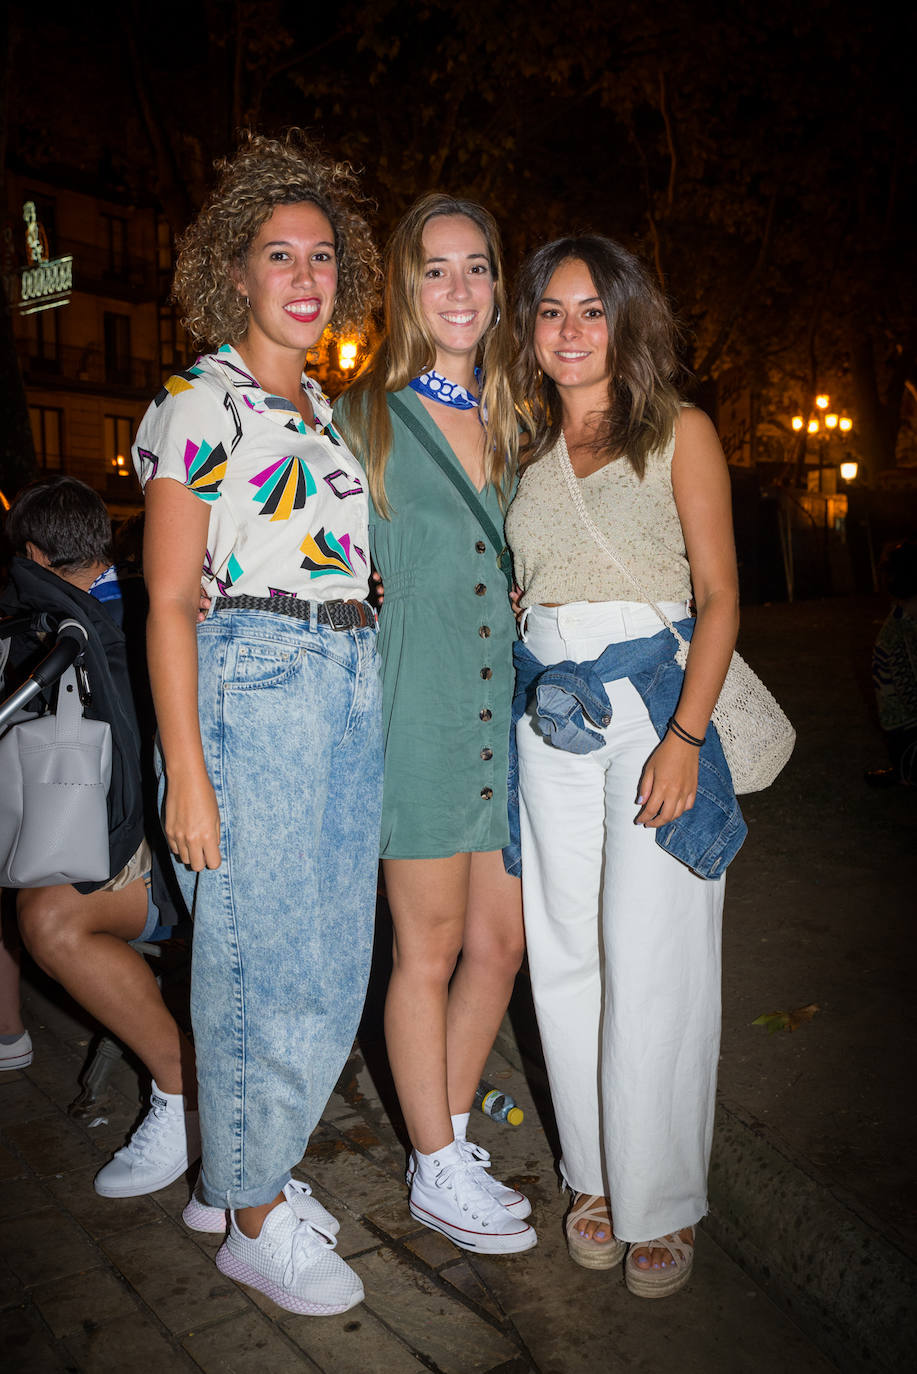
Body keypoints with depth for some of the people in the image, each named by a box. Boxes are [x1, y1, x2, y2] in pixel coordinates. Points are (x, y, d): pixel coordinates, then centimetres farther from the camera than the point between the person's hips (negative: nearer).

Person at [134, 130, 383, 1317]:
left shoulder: (327, 412, 18)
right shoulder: (196, 407, -4)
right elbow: (168, 602, -9)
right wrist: (186, 774, -14)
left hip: (350, 691, 8)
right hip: (251, 691, -8)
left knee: (329, 956, 13)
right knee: (264, 959, 1)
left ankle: (239, 1172, 34)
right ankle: (252, 1218, 22)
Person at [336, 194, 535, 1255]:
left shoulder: (509, 422, 15)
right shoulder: (364, 418, 0)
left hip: (507, 708, 6)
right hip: (421, 710, -5)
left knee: (500, 941, 10)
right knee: (431, 949, 5)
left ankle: (452, 1132, 32)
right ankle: (437, 1172, 24)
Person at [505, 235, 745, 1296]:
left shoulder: (678, 432, 2)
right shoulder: (522, 445, 14)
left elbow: (719, 595, -4)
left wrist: (684, 736, -14)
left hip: (654, 696, -4)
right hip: (548, 711, 4)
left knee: (650, 964, -3)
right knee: (567, 956, 8)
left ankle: (661, 1203, 16)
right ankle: (594, 1175, 26)